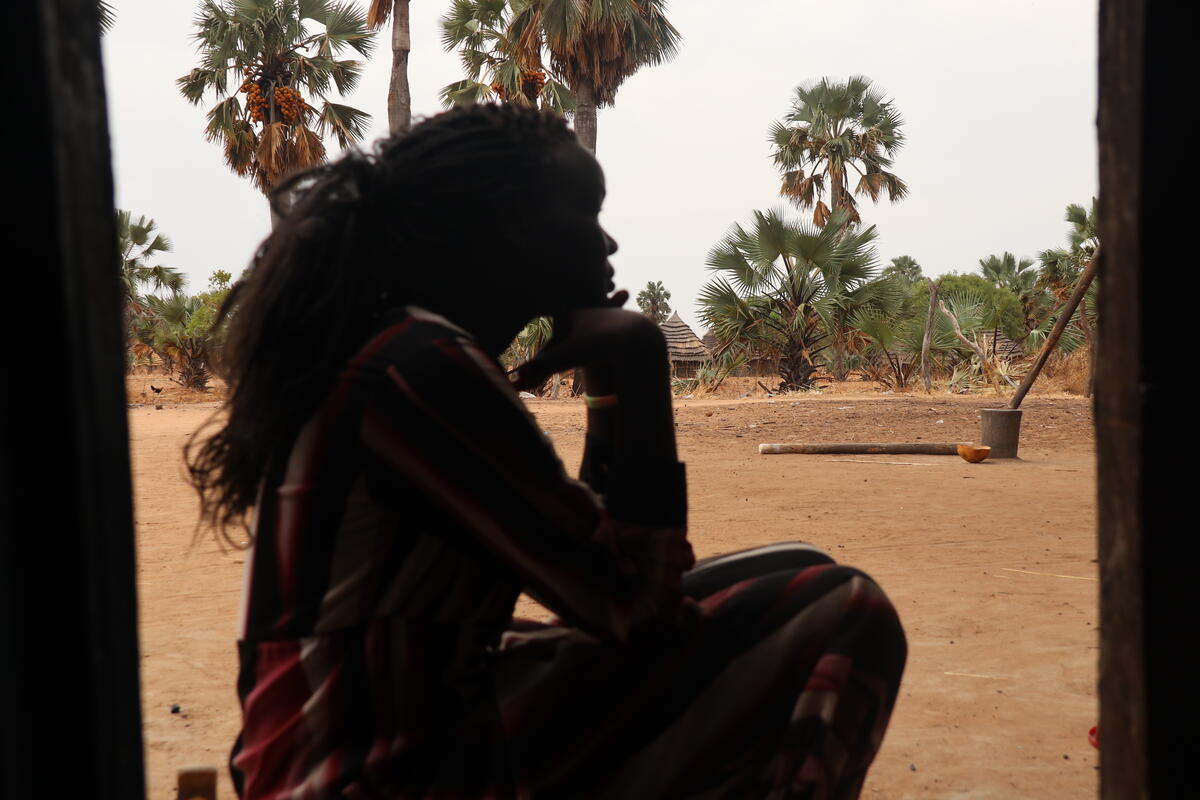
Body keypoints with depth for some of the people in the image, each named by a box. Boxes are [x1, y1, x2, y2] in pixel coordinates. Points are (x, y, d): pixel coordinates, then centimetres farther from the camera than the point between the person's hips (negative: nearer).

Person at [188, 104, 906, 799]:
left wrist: (606, 380, 7)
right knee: (845, 619, -14)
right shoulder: (424, 369, -19)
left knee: (793, 580, 14)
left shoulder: (395, 350, 10)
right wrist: (635, 366, -14)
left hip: (428, 714, 9)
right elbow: (635, 608, -17)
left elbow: (595, 554, 14)